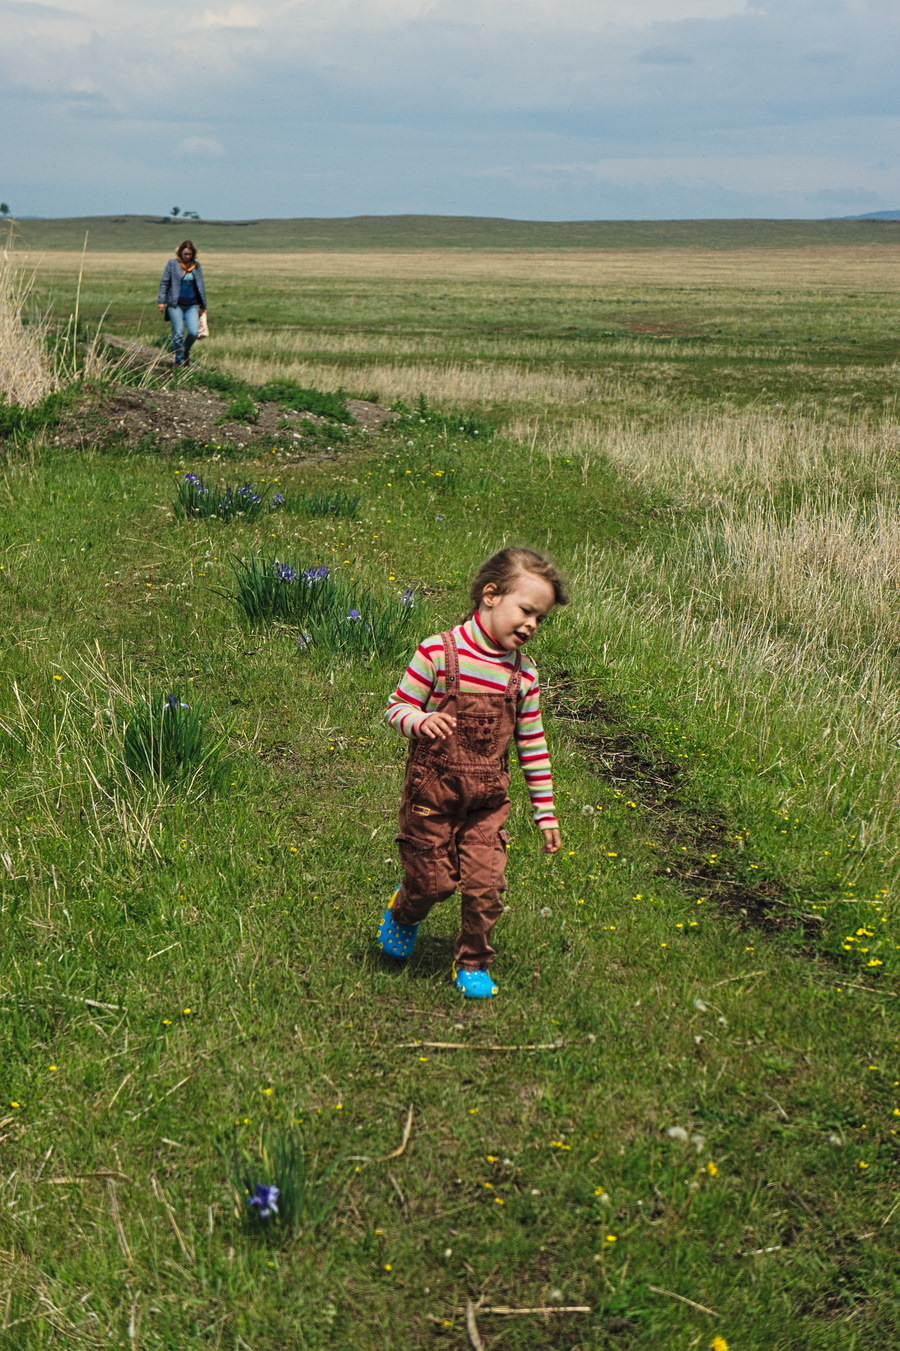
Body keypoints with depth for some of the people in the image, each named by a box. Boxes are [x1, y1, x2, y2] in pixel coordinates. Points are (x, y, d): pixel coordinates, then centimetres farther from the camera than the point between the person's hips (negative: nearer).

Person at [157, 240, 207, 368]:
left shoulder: (196, 266, 10)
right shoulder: (172, 263, 2)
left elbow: (200, 287, 17)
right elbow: (164, 283, 3)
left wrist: (203, 306, 17)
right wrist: (161, 301, -5)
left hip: (192, 305, 2)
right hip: (175, 305, -2)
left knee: (193, 332, -10)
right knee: (178, 333, -3)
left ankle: (186, 351, 19)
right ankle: (179, 359, 12)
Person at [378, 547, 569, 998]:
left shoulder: (523, 674, 2)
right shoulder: (438, 651, -12)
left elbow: (532, 745, 8)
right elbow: (397, 707, -7)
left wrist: (545, 812, 8)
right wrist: (421, 721, -31)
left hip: (489, 800, 3)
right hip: (431, 793, -3)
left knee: (486, 885, -2)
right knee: (434, 881, 5)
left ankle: (472, 964, 21)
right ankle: (402, 913, 40)